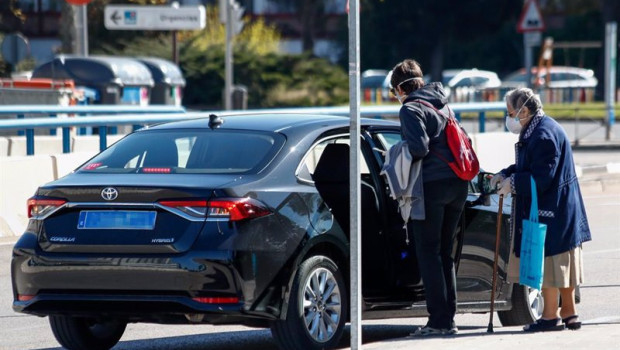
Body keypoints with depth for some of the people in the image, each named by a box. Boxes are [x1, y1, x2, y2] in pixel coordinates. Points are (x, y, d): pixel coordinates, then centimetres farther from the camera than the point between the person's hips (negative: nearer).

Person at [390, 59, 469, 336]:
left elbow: (419, 148, -18)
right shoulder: (441, 104, 18)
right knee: (444, 253, 14)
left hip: (431, 187, -8)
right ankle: (448, 318, 15)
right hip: (456, 185, 8)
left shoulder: (411, 109, -7)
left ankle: (439, 320, -6)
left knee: (428, 253, -3)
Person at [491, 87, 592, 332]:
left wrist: (513, 183, -15)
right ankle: (568, 313, 20)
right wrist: (506, 174, 5)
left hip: (550, 211, -11)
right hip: (561, 210, 11)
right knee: (561, 262, 14)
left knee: (549, 263, -4)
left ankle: (550, 315, 1)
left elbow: (542, 177, -24)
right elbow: (530, 167, 19)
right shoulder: (536, 131, 13)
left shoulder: (543, 136, -21)